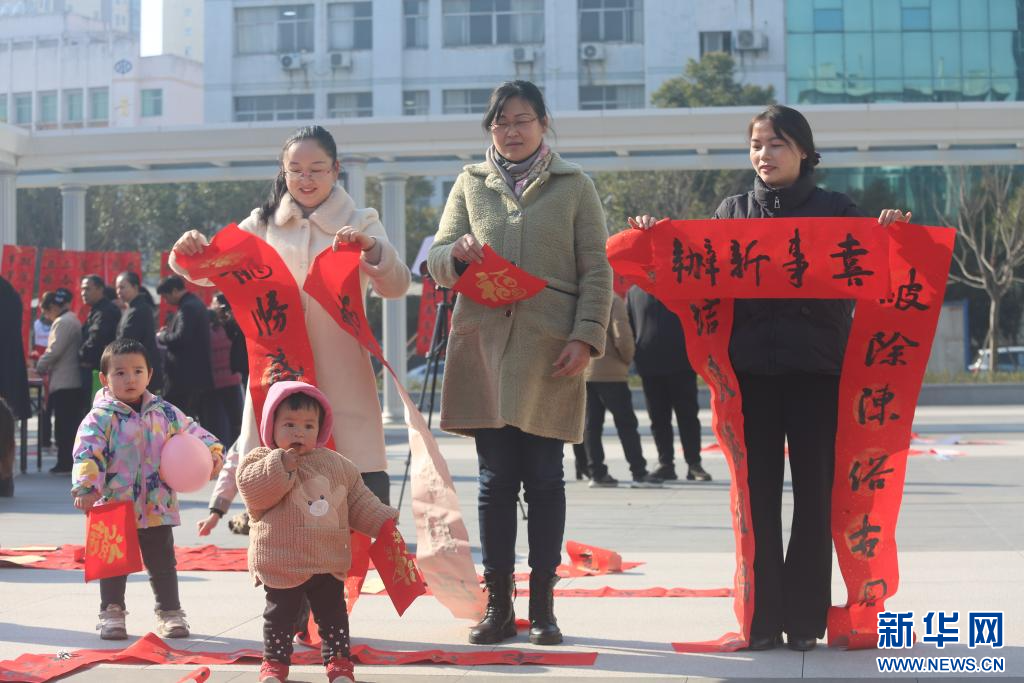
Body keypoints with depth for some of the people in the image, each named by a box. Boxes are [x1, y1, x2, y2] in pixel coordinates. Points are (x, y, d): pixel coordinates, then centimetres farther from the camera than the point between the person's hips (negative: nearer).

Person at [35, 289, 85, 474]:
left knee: (63, 425, -6)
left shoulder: (63, 322, -13)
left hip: (63, 382, -10)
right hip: (73, 381, 10)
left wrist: (40, 367, -5)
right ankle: (71, 462, 14)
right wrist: (45, 365, 14)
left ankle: (64, 463, -4)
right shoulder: (71, 319, 17)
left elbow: (54, 351, -19)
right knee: (71, 424, 11)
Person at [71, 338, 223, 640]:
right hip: (114, 506, -3)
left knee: (162, 563, 11)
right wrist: (86, 488, -26)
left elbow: (192, 432, 14)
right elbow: (86, 454, -15)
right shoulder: (101, 417, -8)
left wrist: (212, 453, -1)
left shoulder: (165, 413, 4)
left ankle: (170, 612, 22)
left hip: (158, 507, 3)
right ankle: (111, 613, 19)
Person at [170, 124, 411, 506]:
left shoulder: (360, 224, 8)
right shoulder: (264, 224, 13)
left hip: (340, 372, -2)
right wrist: (189, 253, -15)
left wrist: (372, 249, -25)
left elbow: (396, 286, -5)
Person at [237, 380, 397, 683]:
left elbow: (359, 501, 14)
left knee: (333, 614, 11)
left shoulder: (336, 464, 8)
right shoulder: (261, 460, -4)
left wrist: (382, 521, 6)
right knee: (279, 614, 7)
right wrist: (281, 464, -24)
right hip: (282, 564, -3)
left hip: (329, 562, 3)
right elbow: (253, 491, -21)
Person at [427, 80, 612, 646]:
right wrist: (458, 254, -12)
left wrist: (586, 338, -8)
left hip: (549, 351, -2)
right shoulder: (470, 184, 14)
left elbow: (596, 271, 3)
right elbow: (437, 261, 11)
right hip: (484, 345, 2)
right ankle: (498, 605, 8)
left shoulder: (574, 186, 8)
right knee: (495, 478, 2)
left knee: (544, 477, 2)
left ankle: (542, 604, 10)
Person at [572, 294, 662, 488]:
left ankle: (596, 473, 7)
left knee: (591, 425, 8)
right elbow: (622, 337, -16)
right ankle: (639, 473, 0)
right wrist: (628, 358, 3)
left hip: (582, 372, 5)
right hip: (610, 372, -5)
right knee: (626, 423, 1)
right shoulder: (613, 301, -10)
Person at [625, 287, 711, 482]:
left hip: (681, 365, -2)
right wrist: (635, 358, 2)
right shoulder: (634, 293, 7)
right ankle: (665, 464, 11)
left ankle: (694, 464, 5)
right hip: (649, 367, 2)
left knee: (688, 416, 0)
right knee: (658, 419, 5)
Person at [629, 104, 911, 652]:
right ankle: (762, 615, 8)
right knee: (757, 492, 2)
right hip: (750, 369, 1)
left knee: (814, 490, 2)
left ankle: (805, 614, 9)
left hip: (815, 369, -1)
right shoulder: (732, 211, 11)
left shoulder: (837, 210, 7)